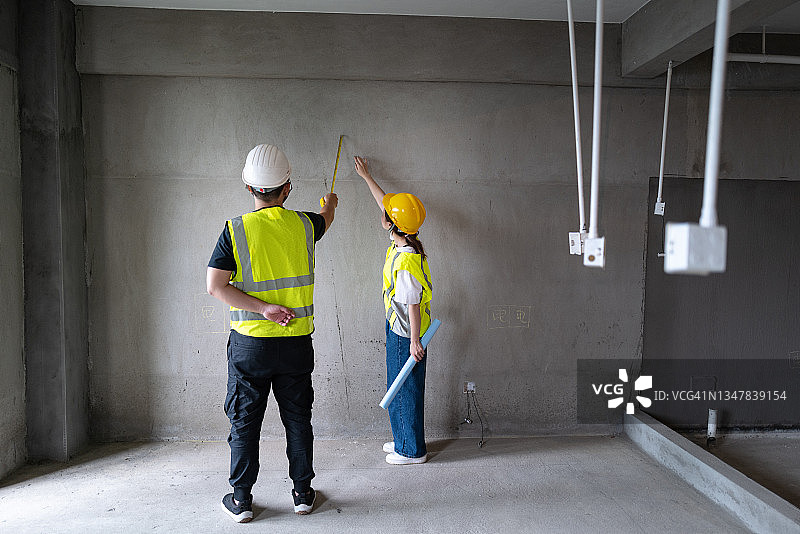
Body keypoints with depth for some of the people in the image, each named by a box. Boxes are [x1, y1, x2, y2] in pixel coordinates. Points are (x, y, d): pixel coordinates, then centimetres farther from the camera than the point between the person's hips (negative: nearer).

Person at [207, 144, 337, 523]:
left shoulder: (236, 229, -7)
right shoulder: (304, 224, -1)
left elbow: (215, 285, -13)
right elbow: (325, 220, 23)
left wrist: (262, 308, -12)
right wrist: (330, 205, 45)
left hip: (250, 343, -1)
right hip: (297, 343, 2)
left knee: (244, 421, 10)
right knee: (297, 418, 13)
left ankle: (241, 499, 21)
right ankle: (303, 493, 24)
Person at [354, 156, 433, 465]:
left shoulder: (405, 263, -28)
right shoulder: (403, 242, -1)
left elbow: (414, 305, -24)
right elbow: (385, 203, 14)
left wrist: (414, 342, -18)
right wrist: (366, 176, 24)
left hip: (405, 335, -10)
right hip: (398, 329, 10)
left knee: (405, 391, 4)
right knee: (399, 389, 20)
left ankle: (412, 451, 20)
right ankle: (403, 441, 35)